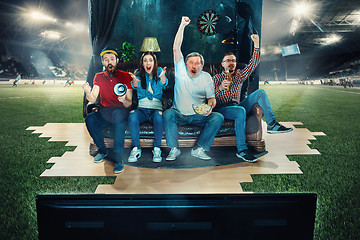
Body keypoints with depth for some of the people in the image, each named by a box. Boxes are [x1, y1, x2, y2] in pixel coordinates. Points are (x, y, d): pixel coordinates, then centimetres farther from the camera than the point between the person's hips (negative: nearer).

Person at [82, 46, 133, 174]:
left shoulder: (125, 76, -2)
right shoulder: (99, 77, 6)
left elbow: (129, 103, -8)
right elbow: (93, 99, -7)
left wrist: (124, 100, -32)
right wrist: (88, 93, -30)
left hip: (121, 111, -3)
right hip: (105, 113, 3)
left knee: (118, 115, -38)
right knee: (89, 119, -27)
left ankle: (118, 158, -34)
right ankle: (102, 150, -4)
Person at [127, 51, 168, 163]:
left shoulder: (158, 72, 10)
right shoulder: (139, 74, 13)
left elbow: (163, 83, -12)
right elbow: (136, 86, -9)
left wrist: (162, 76, -38)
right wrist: (134, 80, -35)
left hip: (156, 108, -1)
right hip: (142, 108, 1)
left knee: (158, 117, -36)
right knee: (132, 116, -32)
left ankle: (157, 149, -19)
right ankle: (136, 149, -18)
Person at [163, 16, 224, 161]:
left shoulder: (206, 77, 3)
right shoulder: (181, 71, -1)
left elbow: (211, 97, 4)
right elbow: (176, 48, -9)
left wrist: (210, 106, -21)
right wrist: (182, 26, -14)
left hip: (198, 116, 1)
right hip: (179, 115, -1)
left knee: (218, 117, -21)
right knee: (168, 113, -31)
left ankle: (199, 149, -16)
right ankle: (174, 149, -19)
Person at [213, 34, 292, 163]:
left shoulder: (239, 75, 22)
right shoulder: (217, 78, 9)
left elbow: (253, 64, 9)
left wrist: (256, 43, 1)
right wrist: (220, 88, -21)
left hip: (237, 106, 5)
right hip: (223, 108, -5)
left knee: (260, 92, -13)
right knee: (240, 111, -38)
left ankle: (272, 124, -26)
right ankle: (241, 150, -36)